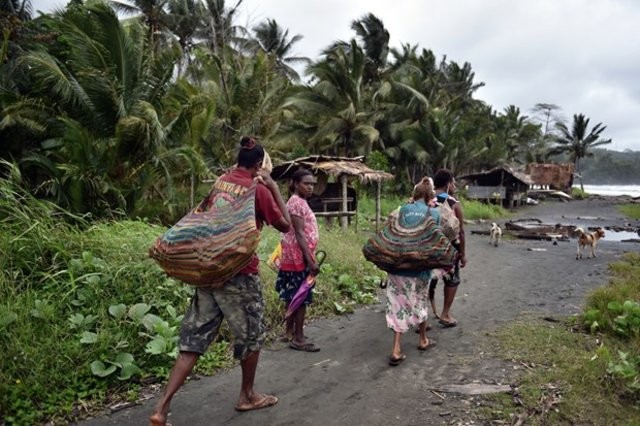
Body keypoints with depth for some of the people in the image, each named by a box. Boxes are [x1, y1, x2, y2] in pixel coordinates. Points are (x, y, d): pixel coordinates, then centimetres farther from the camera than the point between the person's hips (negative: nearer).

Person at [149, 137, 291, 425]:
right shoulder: (259, 190, -8)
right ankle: (247, 396, 30)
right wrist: (274, 188, 4)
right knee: (251, 335, 15)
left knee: (194, 339, 7)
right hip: (239, 272, -6)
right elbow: (285, 225, 1)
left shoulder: (222, 182, 9)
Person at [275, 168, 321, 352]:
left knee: (294, 296, 17)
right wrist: (310, 260, -23)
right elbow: (299, 234, -22)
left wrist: (309, 257, 22)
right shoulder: (297, 202, -16)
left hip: (296, 256, 10)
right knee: (302, 297, -4)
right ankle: (298, 338, 4)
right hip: (299, 257, -10)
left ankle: (289, 331, 28)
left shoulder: (300, 202, 15)